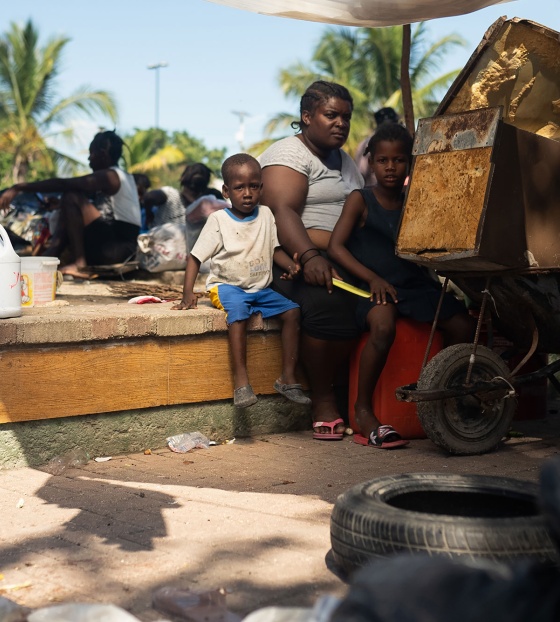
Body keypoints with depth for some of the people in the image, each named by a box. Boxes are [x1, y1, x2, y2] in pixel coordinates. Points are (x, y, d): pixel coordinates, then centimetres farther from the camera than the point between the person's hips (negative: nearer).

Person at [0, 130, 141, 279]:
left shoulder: (109, 176, -10)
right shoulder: (121, 177, 21)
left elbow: (62, 184, -16)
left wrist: (18, 188, -16)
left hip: (116, 248, -10)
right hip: (118, 246, 10)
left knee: (71, 198, -13)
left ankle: (79, 264, -15)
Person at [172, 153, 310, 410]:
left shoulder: (265, 215, 5)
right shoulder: (218, 220, -6)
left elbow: (275, 249, 10)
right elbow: (195, 257, -6)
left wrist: (291, 265, -13)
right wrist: (187, 293, -17)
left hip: (260, 288, 5)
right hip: (227, 285, -4)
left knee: (292, 310, -17)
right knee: (238, 311, -35)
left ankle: (288, 378, -11)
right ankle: (241, 381, -36)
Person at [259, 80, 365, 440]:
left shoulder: (344, 159, 25)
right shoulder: (288, 154, -2)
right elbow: (283, 212, -19)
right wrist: (309, 257, -35)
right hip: (297, 261, -7)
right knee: (329, 300, -36)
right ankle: (323, 403, -19)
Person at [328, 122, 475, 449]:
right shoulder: (360, 200, 1)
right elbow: (336, 246, -7)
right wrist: (372, 278, -15)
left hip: (415, 284, 5)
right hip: (376, 287, -4)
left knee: (464, 326, -16)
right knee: (383, 326, -36)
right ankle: (364, 410, -19)